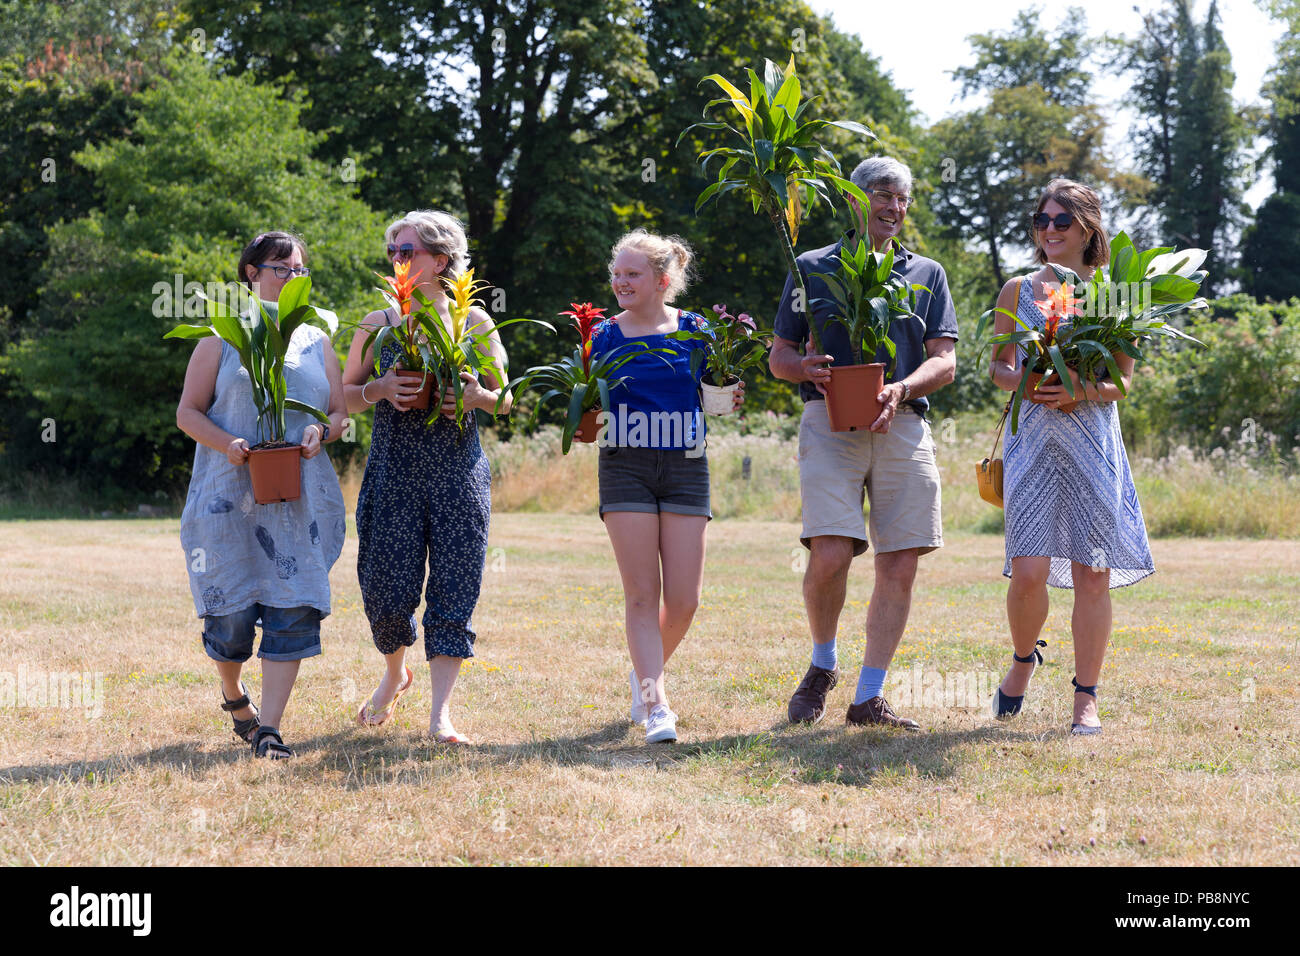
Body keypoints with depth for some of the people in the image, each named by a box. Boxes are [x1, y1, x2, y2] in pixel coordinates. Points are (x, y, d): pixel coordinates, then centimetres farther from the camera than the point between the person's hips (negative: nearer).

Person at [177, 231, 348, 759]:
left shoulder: (316, 342, 16)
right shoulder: (221, 339, 7)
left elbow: (340, 413, 16)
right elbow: (188, 412, 4)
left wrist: (320, 433, -7)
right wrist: (226, 445, -14)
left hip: (301, 495, 2)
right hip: (230, 493, -2)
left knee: (293, 606, -10)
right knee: (230, 606, -2)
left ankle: (268, 730, -9)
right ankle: (233, 696, 28)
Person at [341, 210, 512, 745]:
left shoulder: (474, 323, 6)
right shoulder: (378, 325, 6)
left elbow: (504, 398, 12)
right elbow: (344, 396, 11)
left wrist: (478, 396, -10)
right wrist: (380, 389, -9)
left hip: (459, 469, 0)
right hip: (394, 467, 0)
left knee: (454, 589, -5)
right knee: (389, 589, 0)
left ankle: (441, 713, -2)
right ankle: (395, 672, 31)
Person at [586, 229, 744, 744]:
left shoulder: (693, 331, 4)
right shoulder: (604, 336, 3)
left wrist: (729, 397, -10)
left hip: (685, 468, 1)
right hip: (626, 466, -1)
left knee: (683, 600, -1)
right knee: (642, 593, -6)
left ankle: (644, 673, 26)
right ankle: (655, 706, -4)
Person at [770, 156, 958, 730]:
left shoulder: (926, 274, 17)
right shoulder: (812, 268, 14)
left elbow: (944, 361, 8)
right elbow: (779, 356, 13)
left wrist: (902, 389, -13)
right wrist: (806, 370, -11)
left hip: (903, 426, 3)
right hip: (830, 424, -2)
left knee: (900, 566, -3)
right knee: (830, 555, -17)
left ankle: (869, 697, 5)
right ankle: (822, 665, 9)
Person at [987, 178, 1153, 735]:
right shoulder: (1017, 291, 10)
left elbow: (1123, 381, 6)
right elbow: (997, 365, 14)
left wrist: (1082, 390, -14)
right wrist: (1025, 385, -8)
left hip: (1093, 443, 0)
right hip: (1031, 437, 0)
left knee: (1093, 572, -2)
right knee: (1028, 570, -9)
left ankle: (1086, 698, 9)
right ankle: (1024, 658, 22)